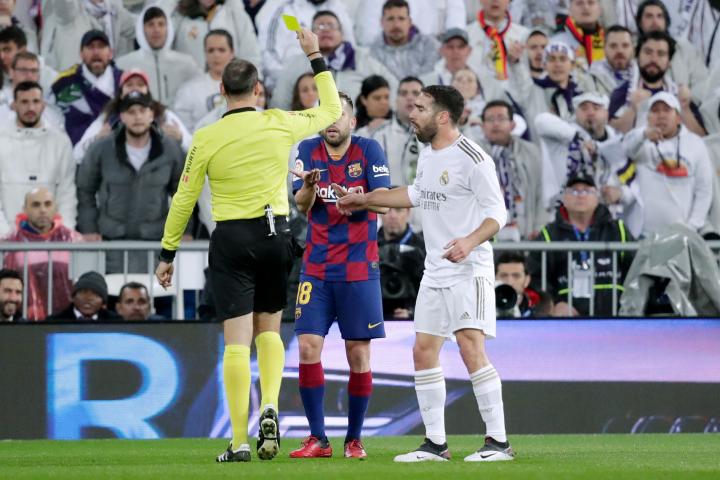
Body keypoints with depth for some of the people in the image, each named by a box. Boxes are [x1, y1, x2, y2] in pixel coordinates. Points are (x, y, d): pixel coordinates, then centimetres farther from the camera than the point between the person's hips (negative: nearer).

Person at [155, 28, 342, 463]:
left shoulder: (207, 138, -6)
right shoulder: (279, 125, -3)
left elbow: (184, 199, 0)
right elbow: (332, 111, 15)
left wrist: (168, 253, 10)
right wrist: (316, 58, 24)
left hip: (231, 239, -2)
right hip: (275, 234, 2)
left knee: (238, 340, -3)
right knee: (269, 330, 18)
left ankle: (239, 442, -5)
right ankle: (270, 409, -6)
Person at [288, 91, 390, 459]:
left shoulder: (369, 150, -3)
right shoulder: (308, 150, 3)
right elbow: (302, 205, -6)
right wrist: (309, 186, -28)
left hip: (359, 269, -2)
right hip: (317, 269, 2)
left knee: (359, 355, 1)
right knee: (308, 349, -7)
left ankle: (354, 439, 13)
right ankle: (317, 439, 1)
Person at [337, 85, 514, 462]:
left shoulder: (472, 159, -14)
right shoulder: (427, 155, 12)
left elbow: (497, 212, -16)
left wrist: (470, 241, -33)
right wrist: (364, 199, 35)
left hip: (469, 270, -9)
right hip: (435, 272, 9)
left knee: (471, 348, -19)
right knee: (423, 352, 7)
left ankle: (498, 442, -16)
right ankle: (435, 443, 14)